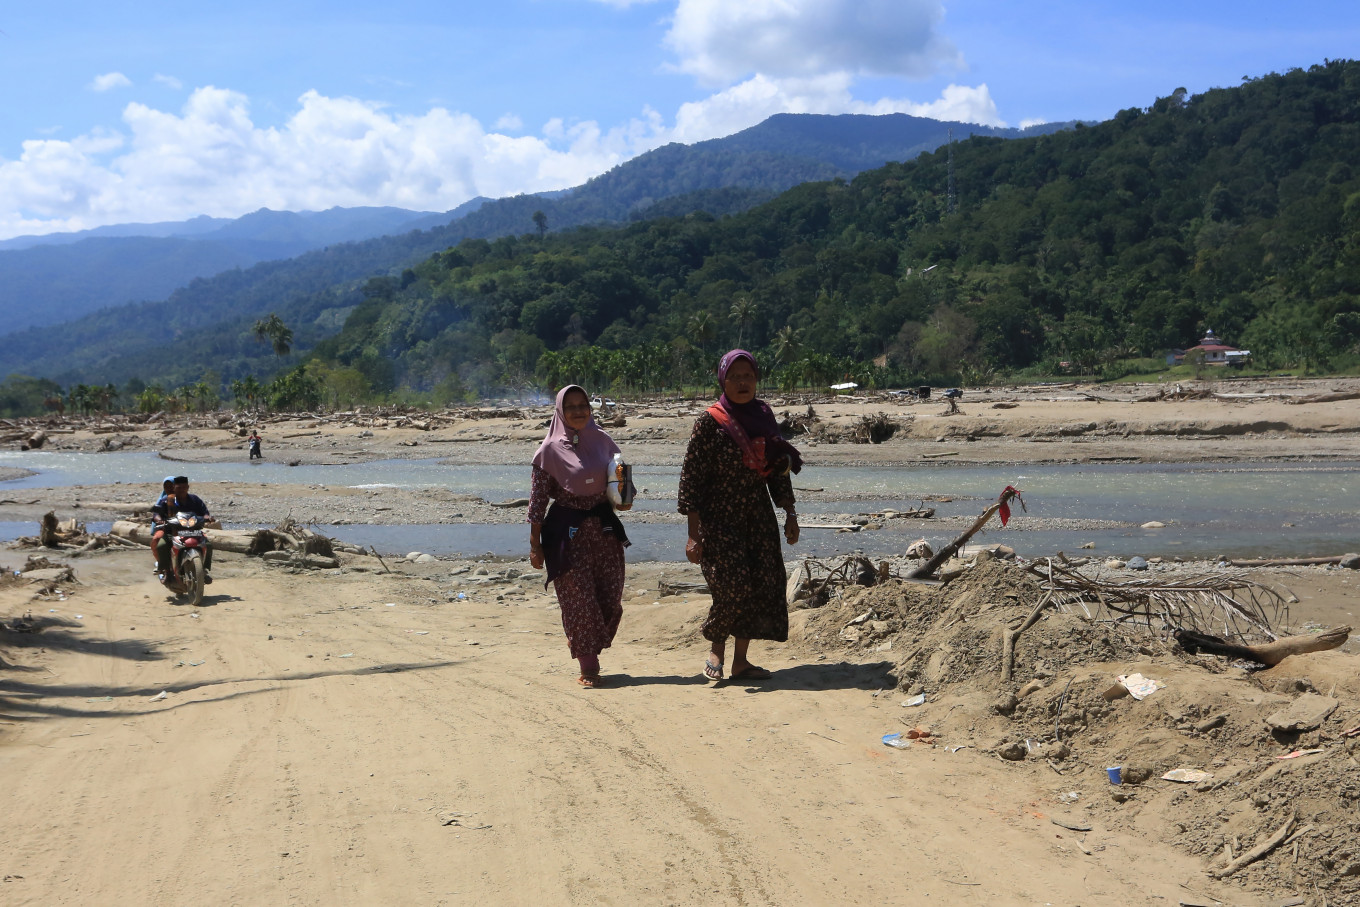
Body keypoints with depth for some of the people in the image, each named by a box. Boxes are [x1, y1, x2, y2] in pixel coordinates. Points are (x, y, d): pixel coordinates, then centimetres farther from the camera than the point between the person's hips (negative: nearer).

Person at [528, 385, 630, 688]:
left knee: (611, 598, 3)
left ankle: (587, 648, 30)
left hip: (603, 527, 4)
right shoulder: (551, 450, -4)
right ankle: (588, 667, 5)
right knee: (579, 599, -5)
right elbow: (538, 499, -3)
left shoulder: (602, 441, 8)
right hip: (567, 532, -4)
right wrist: (535, 544, -6)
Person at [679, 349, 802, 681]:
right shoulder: (709, 422, -7)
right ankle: (716, 651, 12)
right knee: (732, 586, -14)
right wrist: (694, 534, -14)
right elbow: (691, 478, -9)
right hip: (720, 518, -5)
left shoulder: (764, 416, 9)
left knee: (765, 585, -1)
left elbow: (779, 469, 16)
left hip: (759, 517, 6)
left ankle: (740, 661, 10)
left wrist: (790, 513, 10)